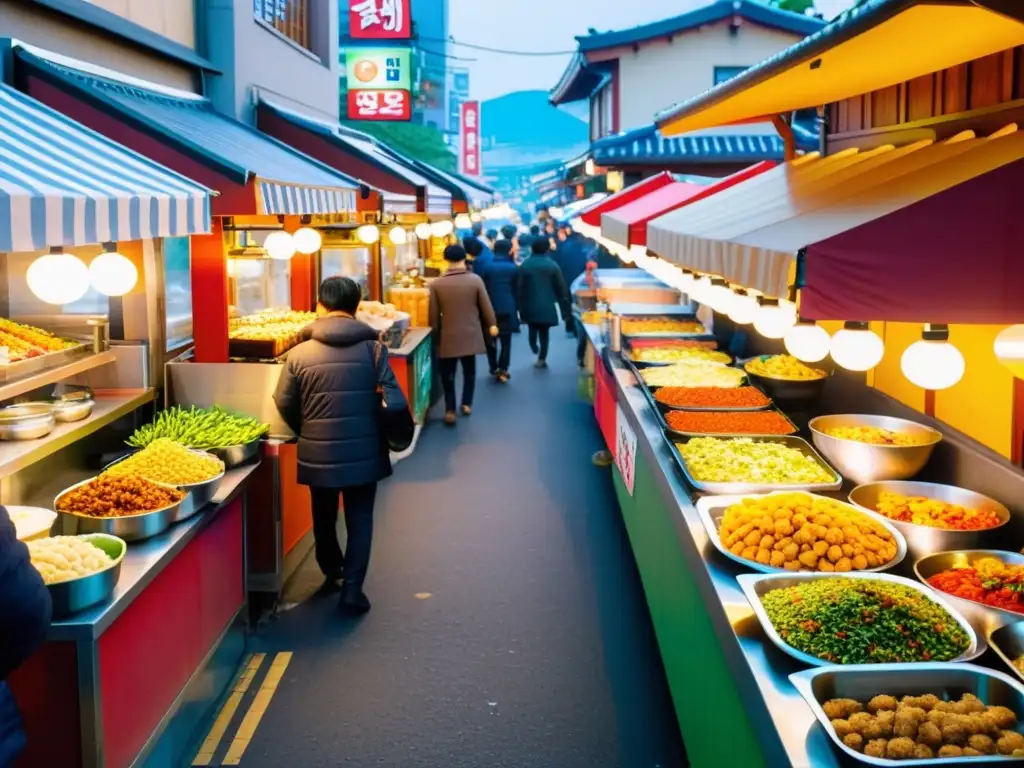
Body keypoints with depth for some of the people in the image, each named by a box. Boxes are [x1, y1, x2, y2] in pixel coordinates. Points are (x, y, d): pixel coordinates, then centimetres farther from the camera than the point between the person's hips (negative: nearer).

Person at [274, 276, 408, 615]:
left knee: (324, 518, 23)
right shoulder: (373, 348, -10)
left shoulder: (300, 354, -8)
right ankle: (352, 590, 9)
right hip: (363, 453, -1)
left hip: (318, 455, 1)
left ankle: (331, 573, 42)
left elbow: (284, 405, 0)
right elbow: (393, 401, -11)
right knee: (359, 522, 12)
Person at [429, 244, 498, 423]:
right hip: (470, 334, 1)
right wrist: (492, 324, 14)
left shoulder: (436, 284, -8)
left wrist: (435, 332, 12)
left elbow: (434, 314, -2)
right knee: (469, 370, 19)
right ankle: (467, 404, 25)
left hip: (448, 336, -1)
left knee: (448, 374, 7)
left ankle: (450, 410, 1)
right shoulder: (475, 279, -8)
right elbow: (486, 305, -1)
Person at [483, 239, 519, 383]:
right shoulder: (513, 267, -3)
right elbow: (516, 289, 4)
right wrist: (516, 307, 14)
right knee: (506, 341, 4)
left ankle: (494, 368, 18)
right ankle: (502, 370, -4)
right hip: (507, 307, -1)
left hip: (490, 307, 1)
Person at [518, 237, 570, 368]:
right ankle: (541, 359, 3)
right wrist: (565, 310, 3)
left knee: (533, 330, 16)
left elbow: (521, 288, 1)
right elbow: (561, 288, -3)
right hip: (547, 306, -1)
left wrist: (521, 309, 7)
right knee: (544, 333, 6)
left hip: (530, 306, 1)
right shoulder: (552, 265, -3)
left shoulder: (525, 265, -1)